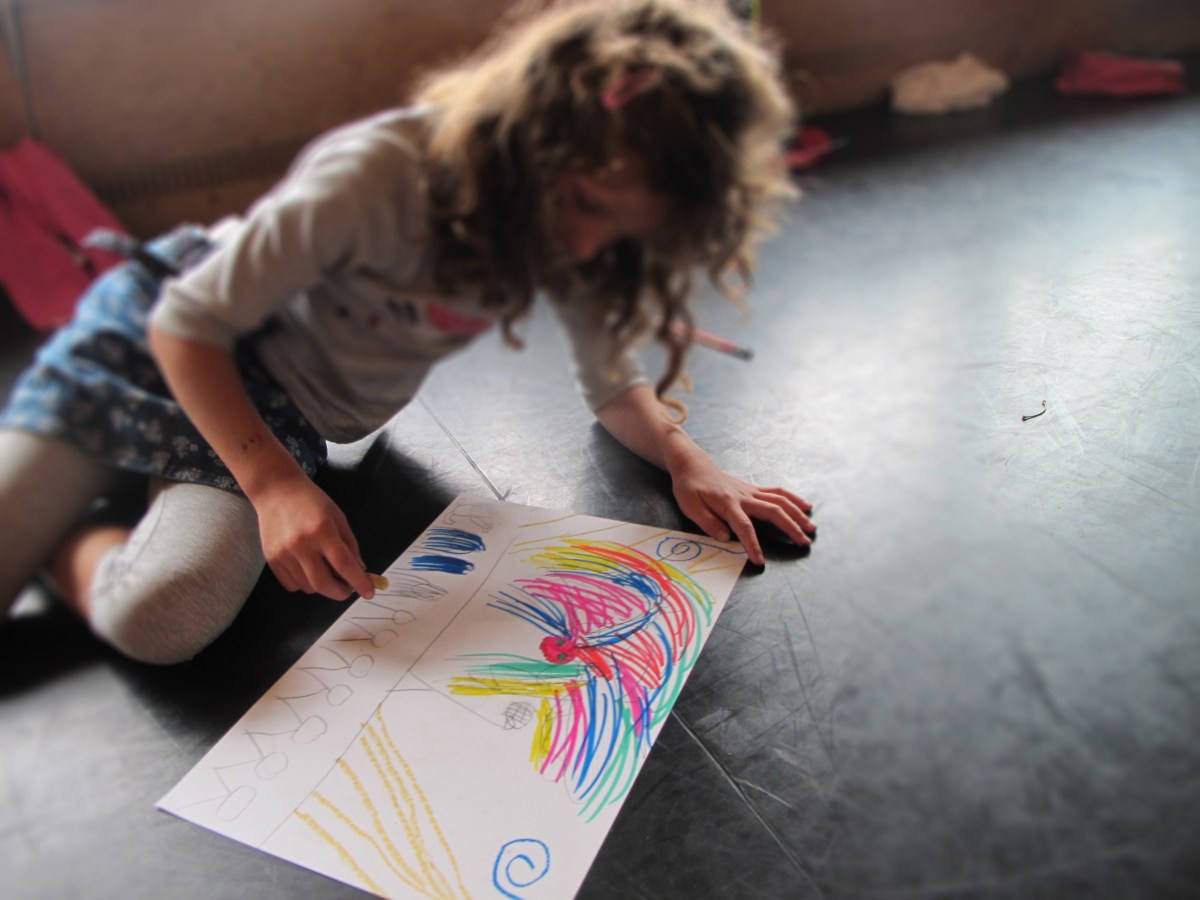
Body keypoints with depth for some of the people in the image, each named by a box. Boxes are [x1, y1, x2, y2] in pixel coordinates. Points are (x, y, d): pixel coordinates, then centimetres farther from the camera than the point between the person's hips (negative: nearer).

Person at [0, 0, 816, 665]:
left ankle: (66, 538, 6)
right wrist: (275, 486, -32)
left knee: (160, 622, -22)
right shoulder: (378, 174, -30)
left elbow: (613, 381, -1)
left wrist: (690, 463, -19)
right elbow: (191, 321, -22)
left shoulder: (571, 230, -12)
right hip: (161, 343, -3)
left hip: (283, 419, 3)